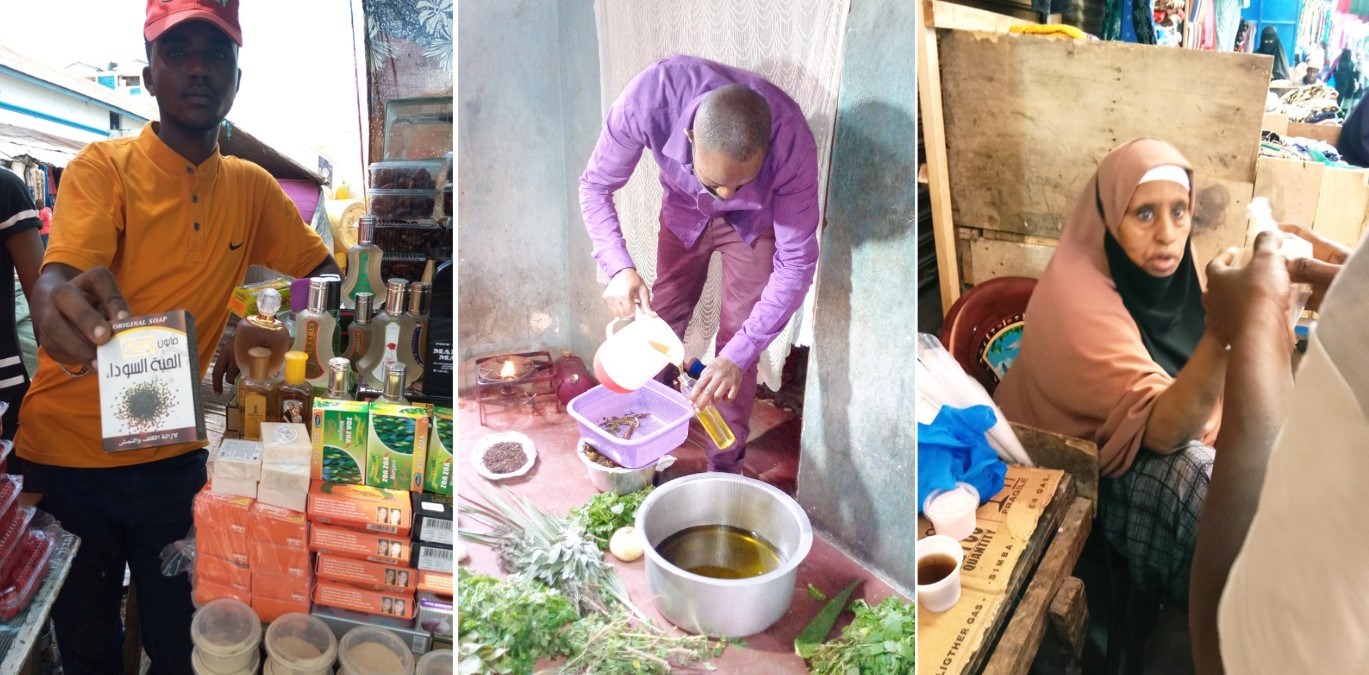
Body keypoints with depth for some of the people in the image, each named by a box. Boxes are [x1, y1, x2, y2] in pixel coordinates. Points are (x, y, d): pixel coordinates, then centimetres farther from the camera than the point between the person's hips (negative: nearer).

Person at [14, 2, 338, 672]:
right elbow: (55, 273, -22)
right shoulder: (104, 166, -7)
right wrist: (60, 304, -44)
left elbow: (323, 271, 12)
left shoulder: (251, 188, 3)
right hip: (67, 452, -2)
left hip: (174, 458, 3)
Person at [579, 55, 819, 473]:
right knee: (661, 320, 12)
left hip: (753, 222, -1)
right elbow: (595, 186, -23)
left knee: (737, 337, -2)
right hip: (683, 210, 2)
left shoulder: (792, 143, -40)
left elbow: (796, 263, -31)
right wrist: (619, 267, -39)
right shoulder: (648, 97, -40)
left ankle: (725, 466, 17)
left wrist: (739, 356, -38)